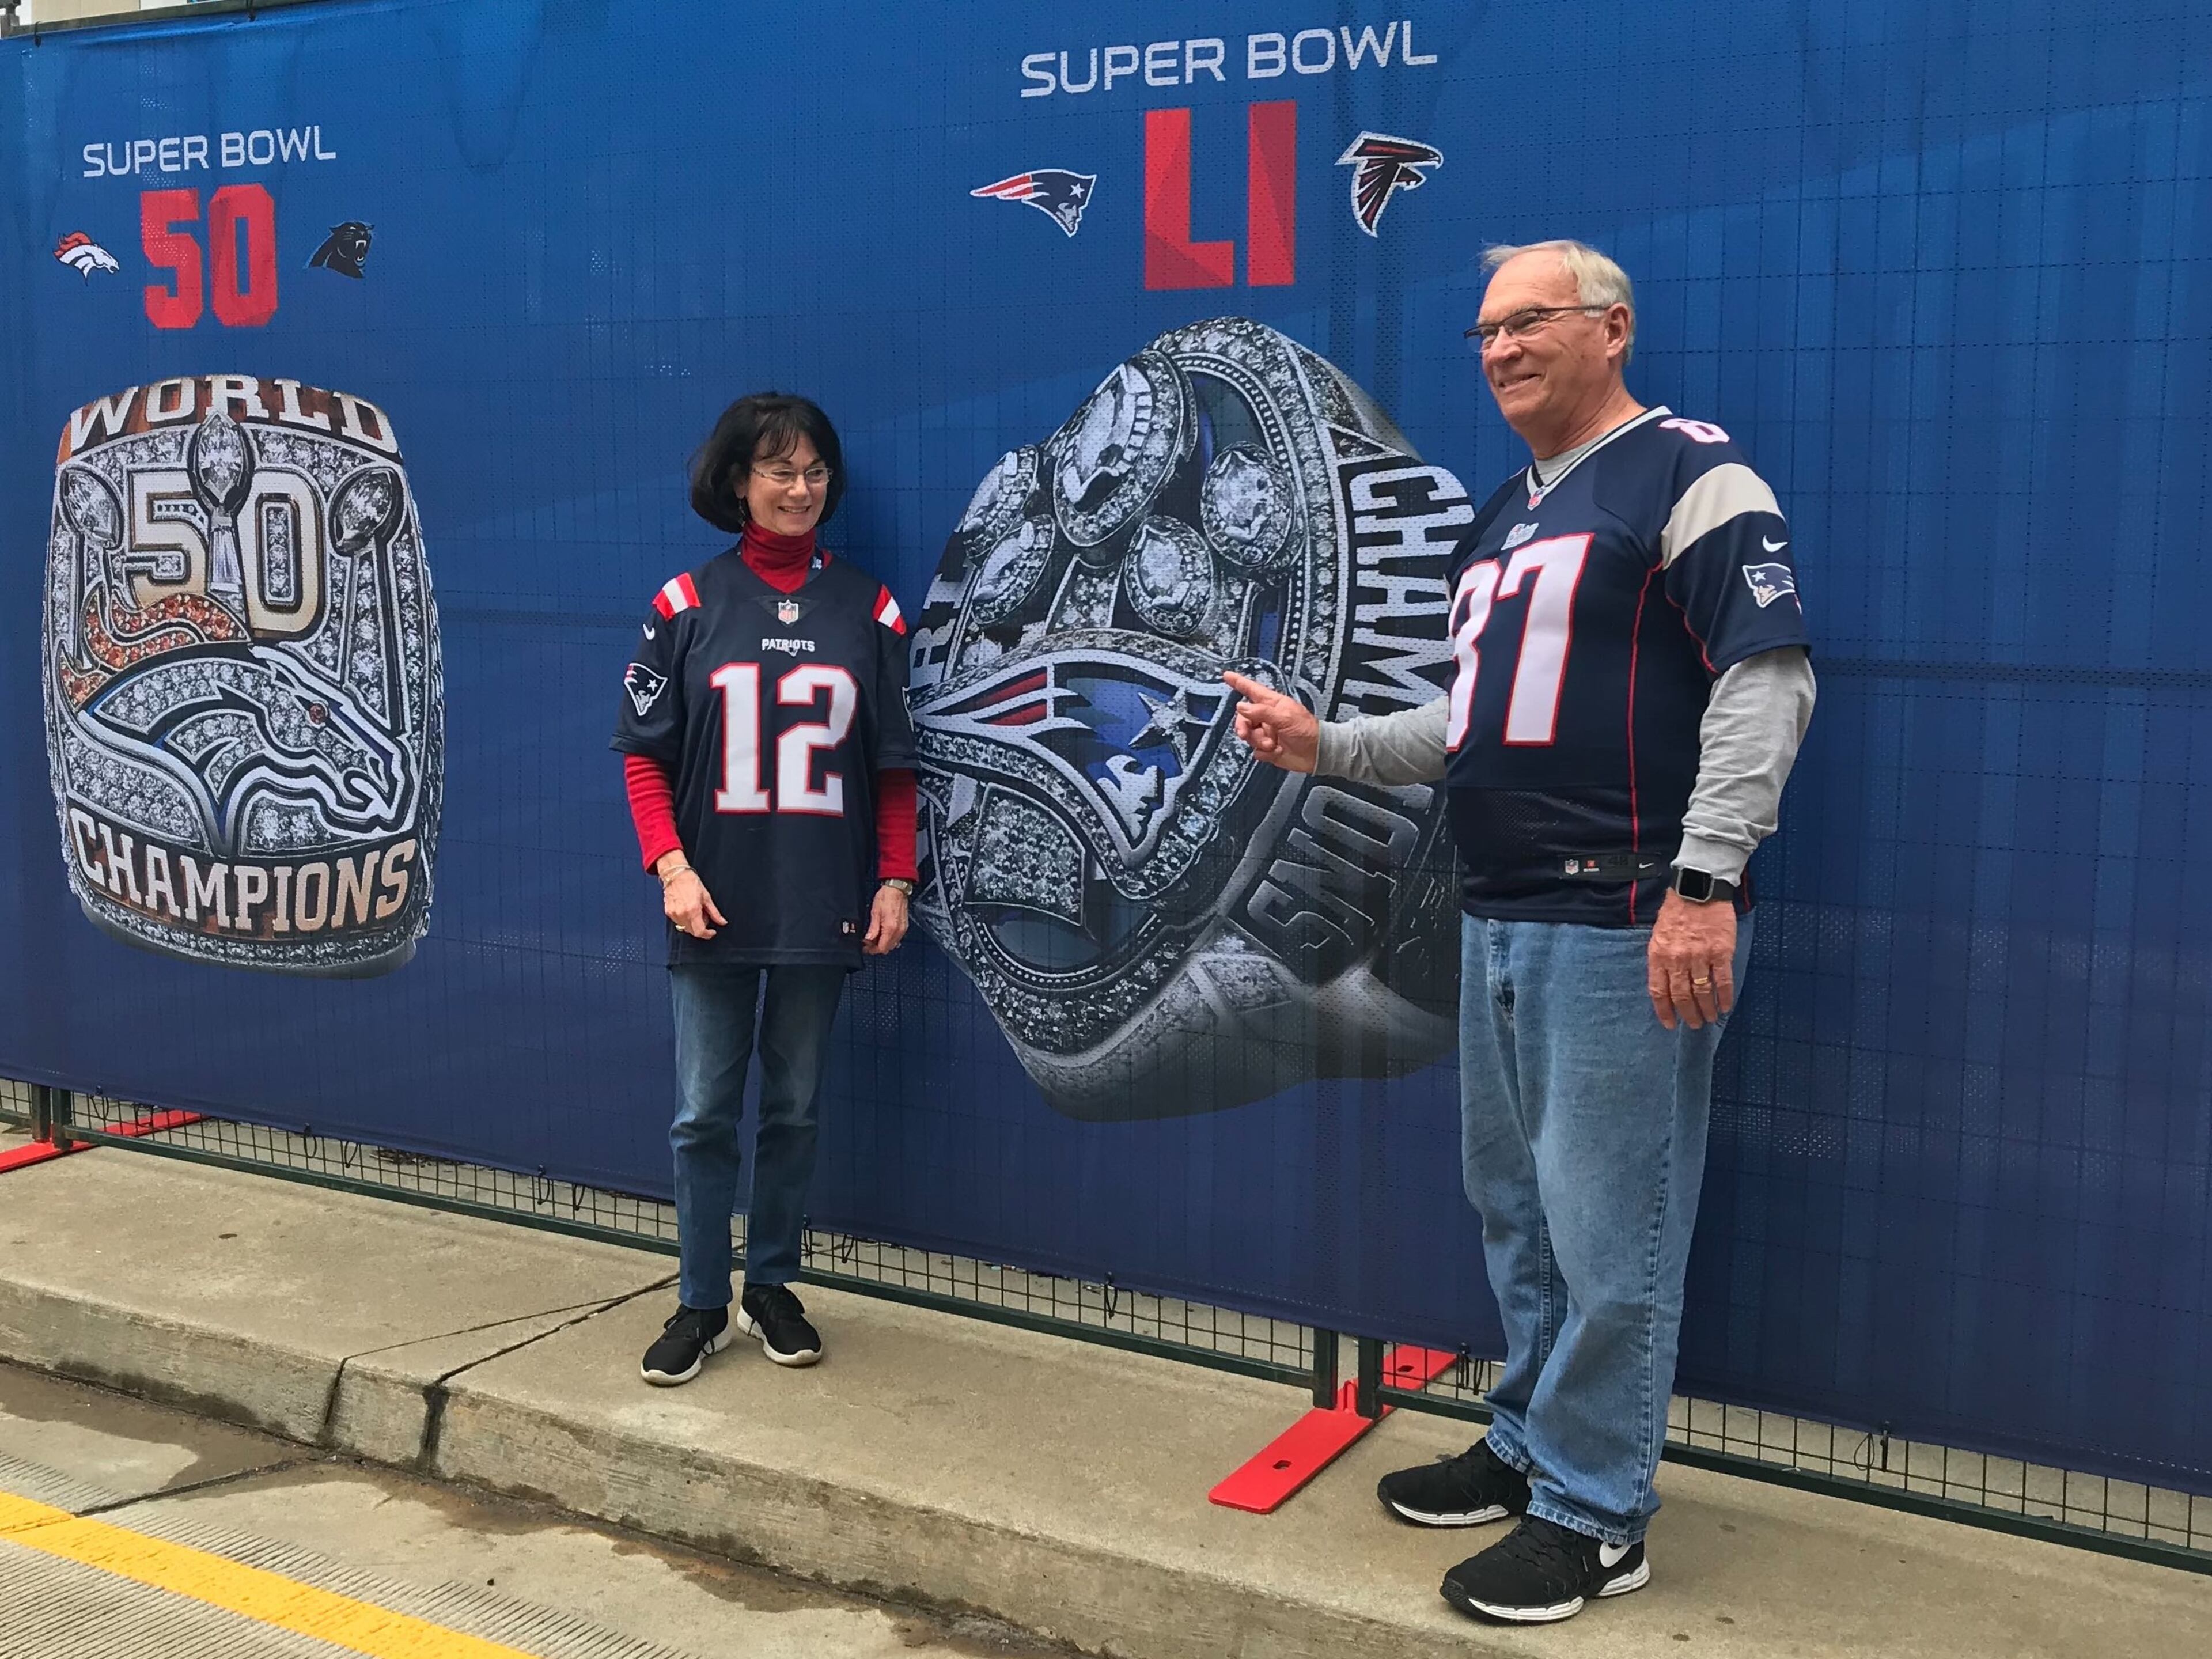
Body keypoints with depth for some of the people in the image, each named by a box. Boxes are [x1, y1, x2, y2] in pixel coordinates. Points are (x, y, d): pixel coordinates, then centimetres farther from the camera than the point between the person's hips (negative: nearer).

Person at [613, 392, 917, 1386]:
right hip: (715, 904, -1)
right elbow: (644, 752, 0)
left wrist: (895, 880, -1)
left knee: (795, 1109, 11)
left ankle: (772, 1289, 25)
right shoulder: (688, 604, -1)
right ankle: (701, 1305, 16)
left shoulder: (868, 609, 3)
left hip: (823, 909, 1)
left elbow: (894, 765, 6)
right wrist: (670, 866, -11)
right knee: (703, 1113, 4)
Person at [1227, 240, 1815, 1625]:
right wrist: (1324, 747, 9)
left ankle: (1594, 1517, 11)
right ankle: (1532, 1445, 33)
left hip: (1628, 929, -9)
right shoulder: (1506, 519, 19)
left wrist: (1703, 885, -23)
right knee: (1516, 1206, 18)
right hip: (1503, 919, 9)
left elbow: (1768, 680, -17)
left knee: (1604, 1231, -2)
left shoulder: (1689, 474, -8)